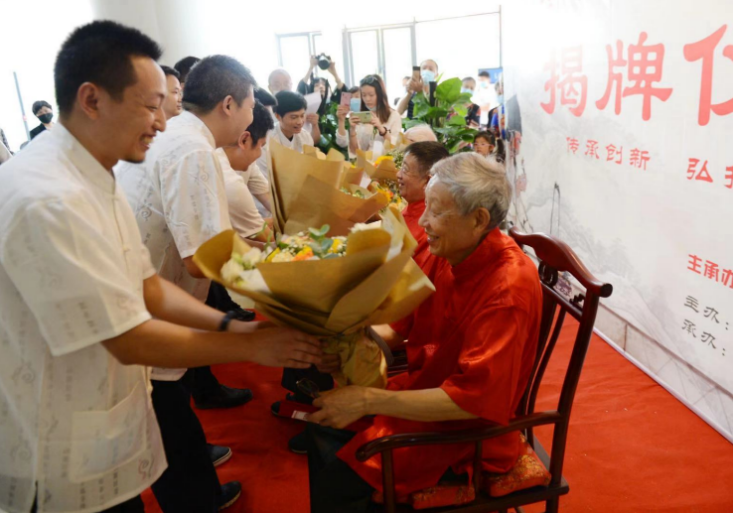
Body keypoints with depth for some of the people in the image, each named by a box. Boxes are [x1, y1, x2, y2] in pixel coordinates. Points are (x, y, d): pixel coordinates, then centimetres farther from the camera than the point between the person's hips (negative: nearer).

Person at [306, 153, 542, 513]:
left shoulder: (507, 289, -29)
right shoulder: (446, 253, -6)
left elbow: (472, 399, -31)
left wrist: (368, 400, -30)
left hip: (465, 428, -7)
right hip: (424, 391, 8)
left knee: (337, 480, -12)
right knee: (323, 425, 8)